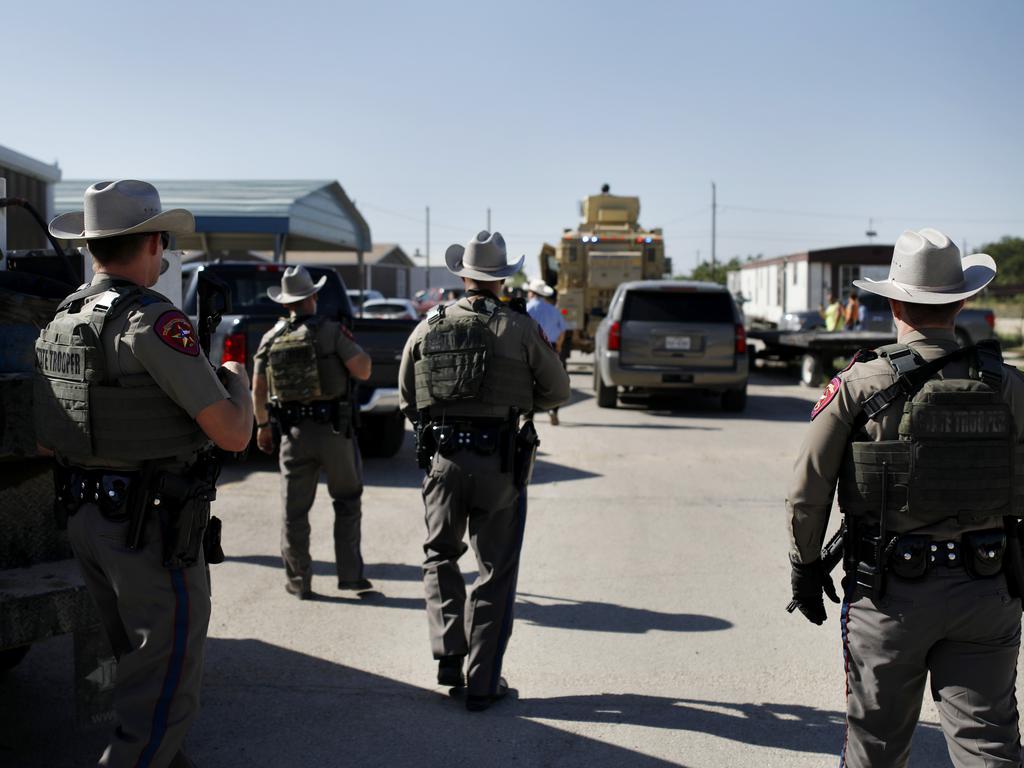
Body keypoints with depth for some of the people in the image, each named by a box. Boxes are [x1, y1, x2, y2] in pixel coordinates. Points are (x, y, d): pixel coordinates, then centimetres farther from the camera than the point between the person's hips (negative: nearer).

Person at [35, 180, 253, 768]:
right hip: (152, 528, -9)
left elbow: (47, 440, 15)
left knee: (139, 665, 24)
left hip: (84, 517, 9)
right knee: (166, 687, 2)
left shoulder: (59, 322, 7)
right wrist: (238, 383, -1)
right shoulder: (154, 321, -20)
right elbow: (232, 434, -20)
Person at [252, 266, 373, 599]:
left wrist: (262, 426, 21)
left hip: (294, 432, 3)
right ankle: (350, 574, 11)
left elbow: (258, 390, 8)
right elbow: (363, 371, -11)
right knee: (347, 501, 13)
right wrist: (355, 346, 7)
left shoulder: (271, 338, 4)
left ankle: (298, 581, 16)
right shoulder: (332, 331, -10)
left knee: (295, 509, 10)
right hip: (334, 429, -3)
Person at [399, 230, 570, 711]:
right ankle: (482, 682, 13)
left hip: (443, 459, 2)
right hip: (500, 461, -2)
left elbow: (407, 398, 9)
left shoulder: (428, 327, 1)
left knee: (440, 554, 23)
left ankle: (448, 651, 10)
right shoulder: (519, 329, -7)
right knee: (496, 572, 9)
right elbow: (557, 392, 2)